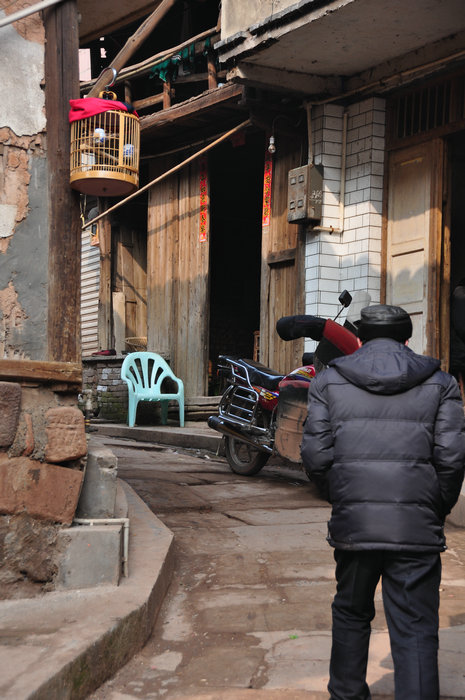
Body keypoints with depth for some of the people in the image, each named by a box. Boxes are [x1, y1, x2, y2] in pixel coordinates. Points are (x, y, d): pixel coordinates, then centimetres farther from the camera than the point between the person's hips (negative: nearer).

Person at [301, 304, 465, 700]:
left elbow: (316, 456, 0)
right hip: (417, 529, -2)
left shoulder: (329, 382, 6)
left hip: (352, 524, 2)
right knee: (416, 631, 2)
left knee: (351, 614, 22)